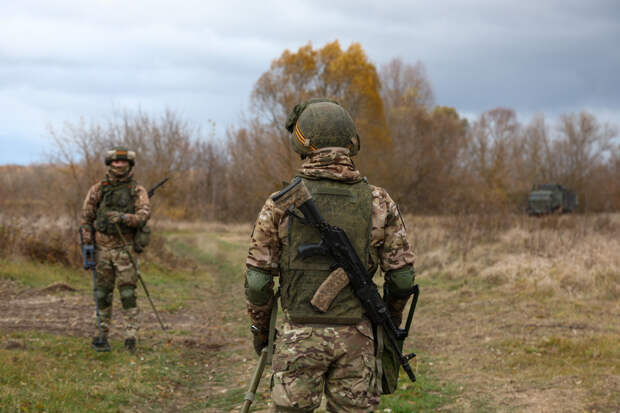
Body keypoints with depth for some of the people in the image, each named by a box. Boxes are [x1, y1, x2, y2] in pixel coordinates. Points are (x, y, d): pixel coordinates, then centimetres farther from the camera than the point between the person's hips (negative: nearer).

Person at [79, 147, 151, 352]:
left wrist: (123, 218, -28)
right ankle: (102, 335, 14)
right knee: (103, 294, 6)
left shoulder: (137, 191, 2)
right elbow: (86, 218, 6)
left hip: (126, 248, -2)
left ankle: (131, 337, -4)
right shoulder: (98, 189, 5)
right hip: (102, 248, 2)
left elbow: (144, 214, -11)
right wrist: (87, 247, -2)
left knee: (128, 293, -6)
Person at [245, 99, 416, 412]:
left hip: (300, 335, -1)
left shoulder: (282, 203, -5)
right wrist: (392, 316, 20)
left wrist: (259, 327, 14)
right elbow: (402, 275, 2)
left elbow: (257, 278, -2)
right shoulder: (378, 203, -1)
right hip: (355, 338, 1)